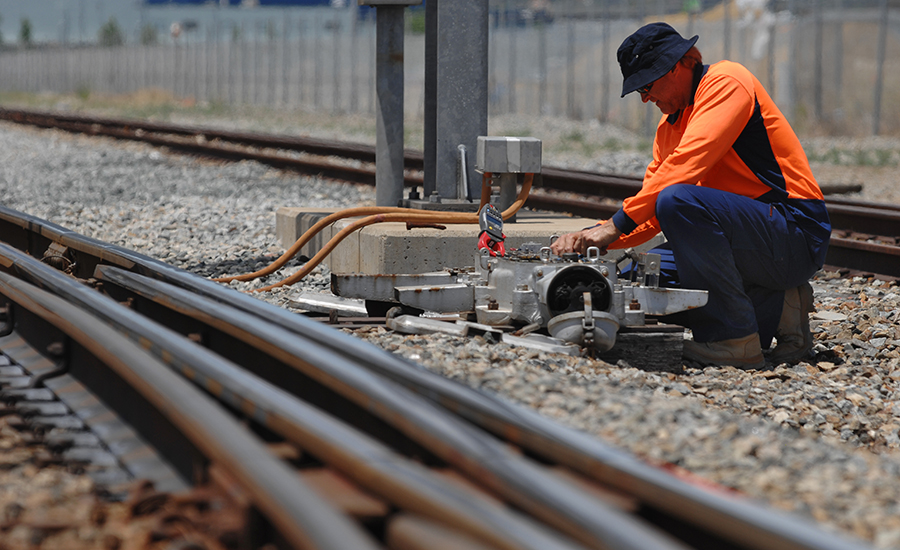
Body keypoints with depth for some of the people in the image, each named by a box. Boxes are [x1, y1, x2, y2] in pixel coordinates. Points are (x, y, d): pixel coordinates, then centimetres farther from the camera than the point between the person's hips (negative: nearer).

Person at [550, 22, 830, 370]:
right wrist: (594, 236, -5)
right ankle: (776, 310, 3)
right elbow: (649, 215, 14)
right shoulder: (669, 126, 17)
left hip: (797, 234, -10)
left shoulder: (726, 82, -10)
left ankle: (735, 340, -21)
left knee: (678, 201, -29)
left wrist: (616, 225, -22)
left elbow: (686, 165, -23)